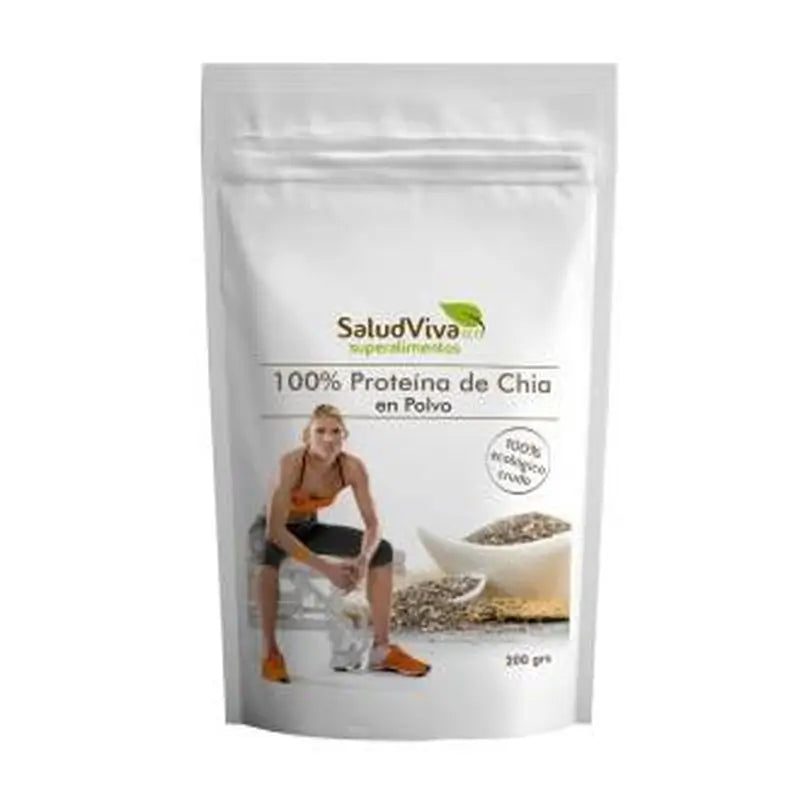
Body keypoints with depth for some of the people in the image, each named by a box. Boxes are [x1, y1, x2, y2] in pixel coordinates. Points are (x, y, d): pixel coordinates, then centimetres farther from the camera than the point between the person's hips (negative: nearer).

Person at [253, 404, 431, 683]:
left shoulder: (353, 467, -21)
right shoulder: (291, 463, -33)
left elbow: (372, 524, -17)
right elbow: (274, 530, -37)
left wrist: (363, 558, -39)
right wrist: (325, 568, -42)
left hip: (310, 529, 5)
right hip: (272, 530, -4)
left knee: (382, 550, -12)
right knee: (271, 555, -41)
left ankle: (381, 649, -6)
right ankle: (270, 651, -22)